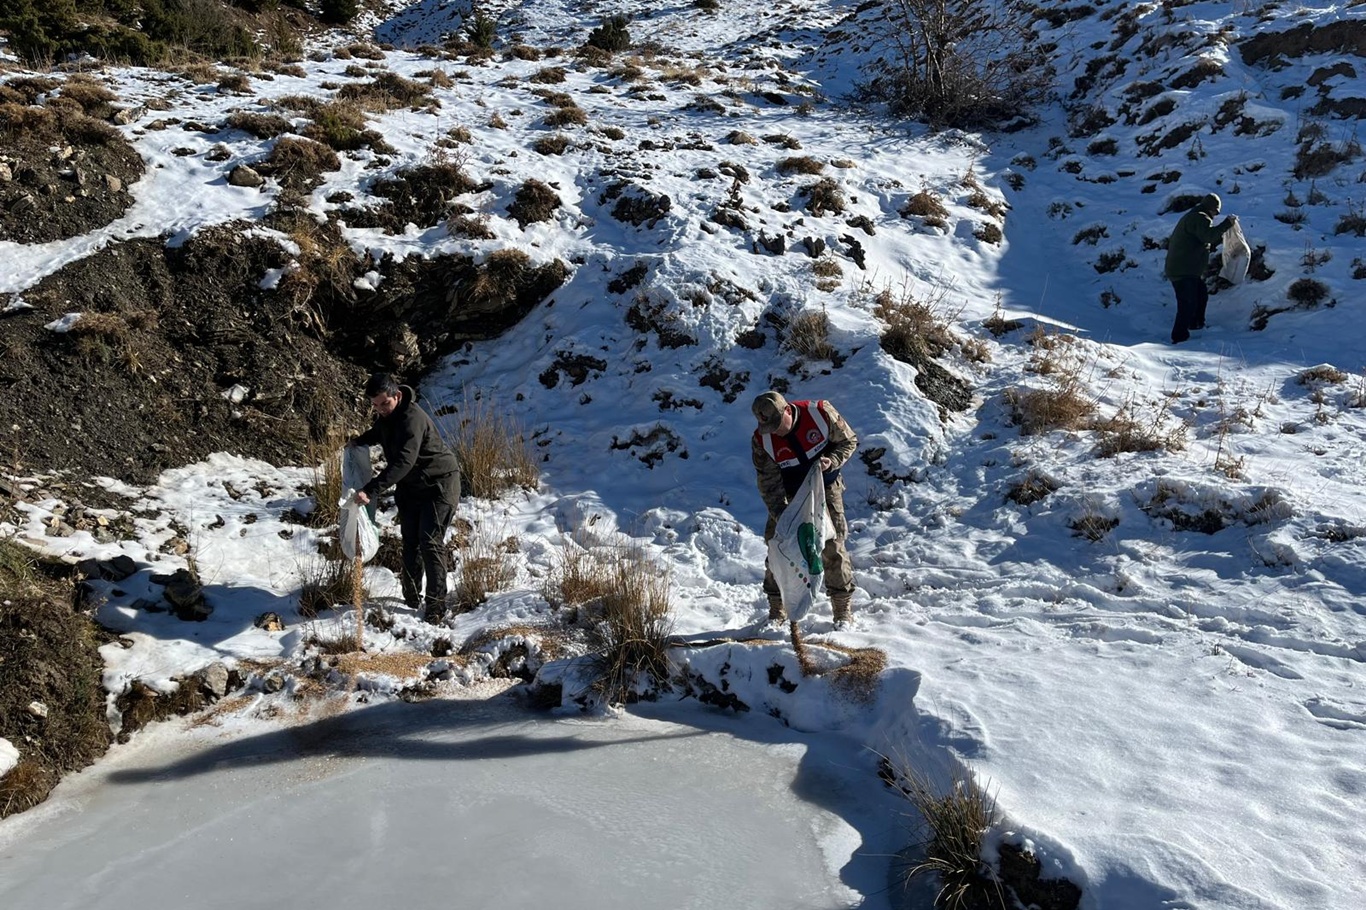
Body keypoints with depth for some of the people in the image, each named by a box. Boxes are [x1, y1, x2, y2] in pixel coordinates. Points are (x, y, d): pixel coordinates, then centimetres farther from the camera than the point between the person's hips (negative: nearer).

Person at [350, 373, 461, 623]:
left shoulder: (412, 418, -30)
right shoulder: (385, 416, -1)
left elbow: (402, 462, -40)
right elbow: (378, 433, 25)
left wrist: (371, 490, -47)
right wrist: (358, 441, 5)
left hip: (439, 483, -9)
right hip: (410, 485, 9)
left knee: (430, 541, -14)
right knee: (410, 540, 14)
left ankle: (436, 606, -11)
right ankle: (412, 596, 29)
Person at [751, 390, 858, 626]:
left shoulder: (821, 413, -24)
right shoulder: (761, 440, -22)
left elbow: (848, 441, -8)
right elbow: (769, 483, -16)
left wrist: (832, 460, -27)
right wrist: (781, 516, -27)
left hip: (825, 489, -1)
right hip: (788, 496, 1)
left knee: (833, 546, -5)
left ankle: (842, 609, 8)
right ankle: (777, 610, 12)